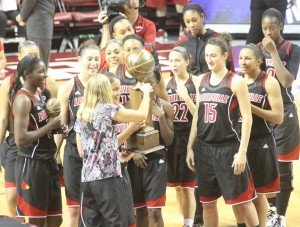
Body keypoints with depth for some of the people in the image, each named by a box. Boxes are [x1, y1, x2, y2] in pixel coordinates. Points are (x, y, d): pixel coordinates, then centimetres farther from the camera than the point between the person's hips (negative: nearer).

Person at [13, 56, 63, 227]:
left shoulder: (40, 94, 11)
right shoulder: (23, 99, -17)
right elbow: (21, 139, -25)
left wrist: (55, 125, 4)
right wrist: (50, 126, -19)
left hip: (48, 161, 9)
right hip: (31, 164, -9)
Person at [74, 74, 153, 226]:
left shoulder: (80, 115, 12)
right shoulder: (107, 110, -5)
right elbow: (142, 114, -1)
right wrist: (146, 92, 16)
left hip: (87, 178, 6)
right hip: (107, 176, -6)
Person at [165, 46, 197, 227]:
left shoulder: (196, 82, -7)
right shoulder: (167, 83, 5)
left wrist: (186, 97, -24)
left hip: (190, 138, -5)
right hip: (172, 138, 5)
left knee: (188, 186, -3)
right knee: (177, 186, 12)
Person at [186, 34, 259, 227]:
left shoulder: (236, 82, -9)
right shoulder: (201, 80, 7)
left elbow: (247, 118, -10)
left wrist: (242, 152, -15)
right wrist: (190, 147, 9)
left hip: (229, 148, -5)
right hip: (204, 148, 5)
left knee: (242, 200, 1)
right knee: (207, 202, 11)